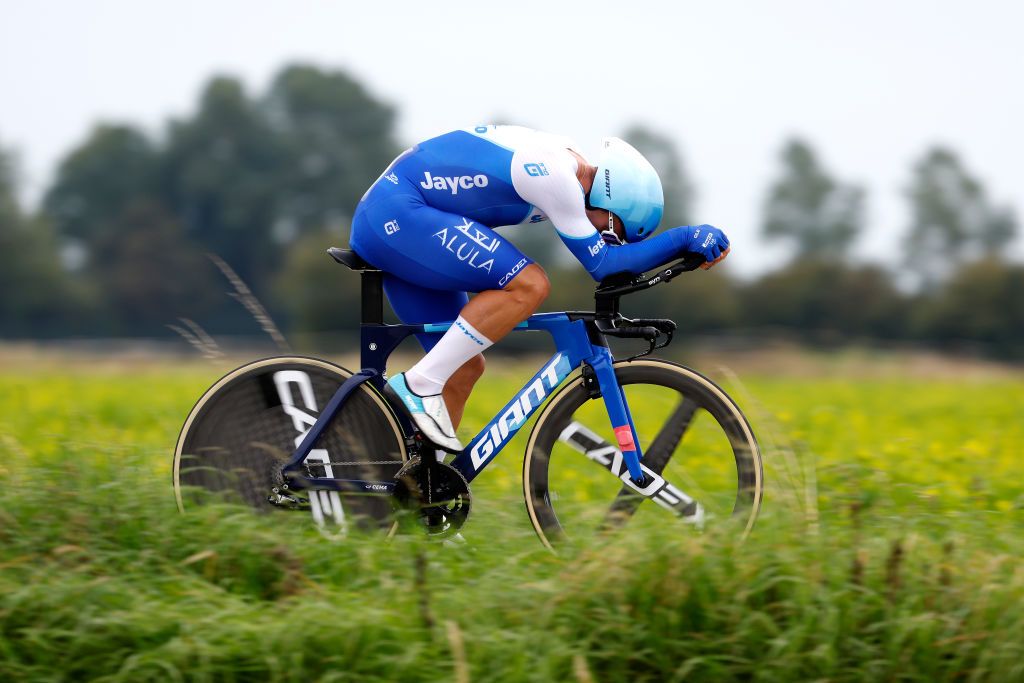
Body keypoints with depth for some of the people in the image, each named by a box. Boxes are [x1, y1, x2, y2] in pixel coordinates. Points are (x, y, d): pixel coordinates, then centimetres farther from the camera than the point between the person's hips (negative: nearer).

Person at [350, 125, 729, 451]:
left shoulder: (568, 161, 10)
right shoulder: (554, 174, -20)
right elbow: (602, 264, -15)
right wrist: (686, 238, -13)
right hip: (397, 214, -10)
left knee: (465, 367, 11)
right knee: (528, 285, -22)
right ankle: (420, 385, -19)